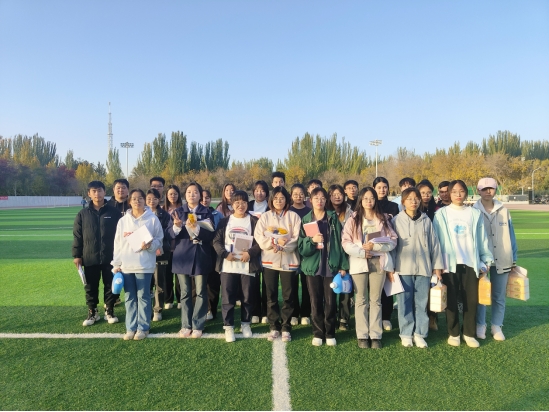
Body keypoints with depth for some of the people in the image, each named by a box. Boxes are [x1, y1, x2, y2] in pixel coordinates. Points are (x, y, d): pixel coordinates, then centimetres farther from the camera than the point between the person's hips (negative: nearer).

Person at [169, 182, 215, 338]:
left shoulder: (206, 212, 1)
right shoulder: (178, 212, 7)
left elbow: (210, 235, -9)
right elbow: (171, 234, -2)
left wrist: (196, 228, -24)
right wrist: (177, 227, -23)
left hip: (201, 257, -1)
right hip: (182, 256, 2)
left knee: (201, 292, 2)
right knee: (185, 292, 8)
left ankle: (197, 326, 12)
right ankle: (186, 325, 18)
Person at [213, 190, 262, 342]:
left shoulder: (254, 221, 4)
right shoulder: (224, 221, 9)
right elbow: (217, 240, 3)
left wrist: (250, 253, -16)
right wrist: (225, 254, -12)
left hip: (248, 266, 0)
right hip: (228, 265, 1)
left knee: (247, 297, 8)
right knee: (227, 297, 1)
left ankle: (245, 323, 27)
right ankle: (228, 326, 14)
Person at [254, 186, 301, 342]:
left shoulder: (293, 216, 2)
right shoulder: (265, 216, 7)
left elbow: (297, 238, -6)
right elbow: (258, 237, -2)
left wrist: (282, 247, -18)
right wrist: (274, 241, -15)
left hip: (288, 261, -1)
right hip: (269, 261, 2)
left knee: (288, 296, 5)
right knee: (271, 296, 8)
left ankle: (286, 327, 17)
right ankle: (274, 327, 19)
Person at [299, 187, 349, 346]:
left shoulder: (333, 218, 3)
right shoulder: (305, 220, 5)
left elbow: (340, 242, 0)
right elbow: (301, 247, 0)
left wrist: (343, 265, -6)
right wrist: (312, 240, -20)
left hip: (331, 265, -1)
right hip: (312, 266, 1)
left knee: (330, 301, 4)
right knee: (315, 301, 6)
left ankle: (330, 334, 17)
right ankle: (317, 333, 18)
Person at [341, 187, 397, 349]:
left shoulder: (383, 219, 9)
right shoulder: (353, 220, 4)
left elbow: (392, 240, 2)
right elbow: (346, 242, -3)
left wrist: (374, 246, -11)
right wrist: (361, 252, -15)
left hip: (378, 262, 1)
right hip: (359, 262, -1)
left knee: (375, 299, 6)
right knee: (361, 299, 4)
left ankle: (376, 335, 12)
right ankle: (362, 336, 11)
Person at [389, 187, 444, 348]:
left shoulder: (426, 220, 7)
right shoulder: (397, 220, 1)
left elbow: (434, 243, 8)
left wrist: (437, 266, 6)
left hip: (424, 268, 2)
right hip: (403, 268, -2)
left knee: (421, 303, 6)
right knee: (405, 303, 4)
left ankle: (419, 334, 19)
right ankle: (406, 334, 16)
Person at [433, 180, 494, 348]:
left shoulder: (475, 214, 7)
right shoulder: (441, 214, 1)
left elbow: (482, 238, 9)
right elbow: (437, 239, -1)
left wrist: (486, 259, 7)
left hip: (470, 263, 2)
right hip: (449, 263, -2)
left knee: (471, 299, 5)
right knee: (451, 300, 5)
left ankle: (469, 333, 21)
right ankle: (453, 333, 19)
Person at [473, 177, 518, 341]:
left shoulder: (503, 211, 4)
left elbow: (510, 235, 7)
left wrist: (513, 258, 6)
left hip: (502, 260, 2)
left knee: (499, 295, 9)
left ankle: (497, 326, 22)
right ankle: (480, 325, 21)